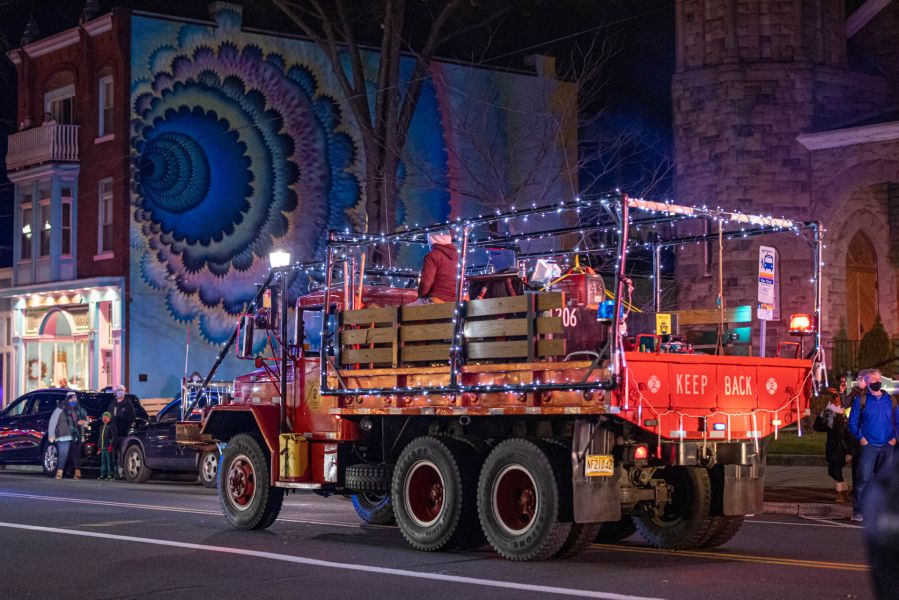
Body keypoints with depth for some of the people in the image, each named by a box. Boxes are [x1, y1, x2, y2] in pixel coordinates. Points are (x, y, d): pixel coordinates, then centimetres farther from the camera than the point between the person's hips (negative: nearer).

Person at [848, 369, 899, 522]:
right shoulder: (861, 400, 3)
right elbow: (852, 422, 4)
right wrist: (860, 438, -8)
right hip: (868, 446, -3)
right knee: (864, 478, -11)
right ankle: (858, 511, -8)